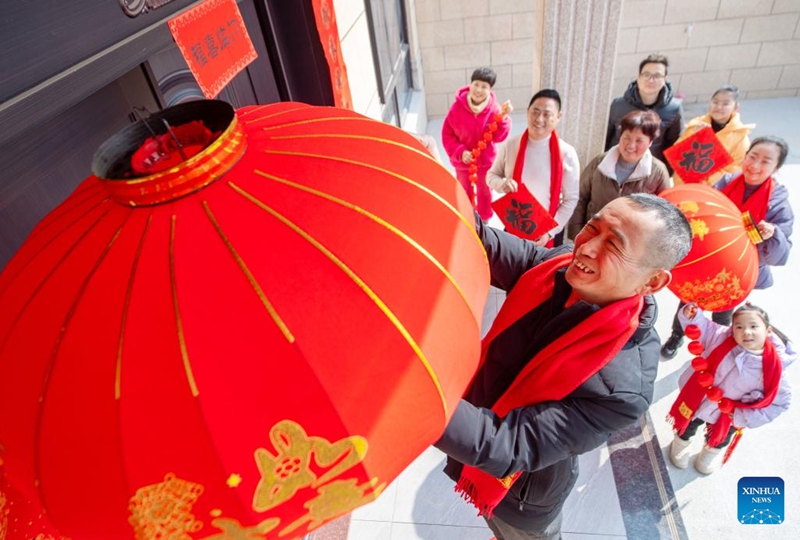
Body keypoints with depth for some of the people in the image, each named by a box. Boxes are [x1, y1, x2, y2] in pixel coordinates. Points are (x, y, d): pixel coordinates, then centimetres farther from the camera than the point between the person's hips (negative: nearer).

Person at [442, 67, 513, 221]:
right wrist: (460, 152, -24)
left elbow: (499, 137, -19)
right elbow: (447, 134, -12)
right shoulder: (457, 107, -19)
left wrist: (503, 117, -34)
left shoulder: (494, 108, -17)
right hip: (462, 161, 0)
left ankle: (484, 222, 49)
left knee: (484, 192, 23)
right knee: (465, 193, 22)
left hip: (486, 160, 0)